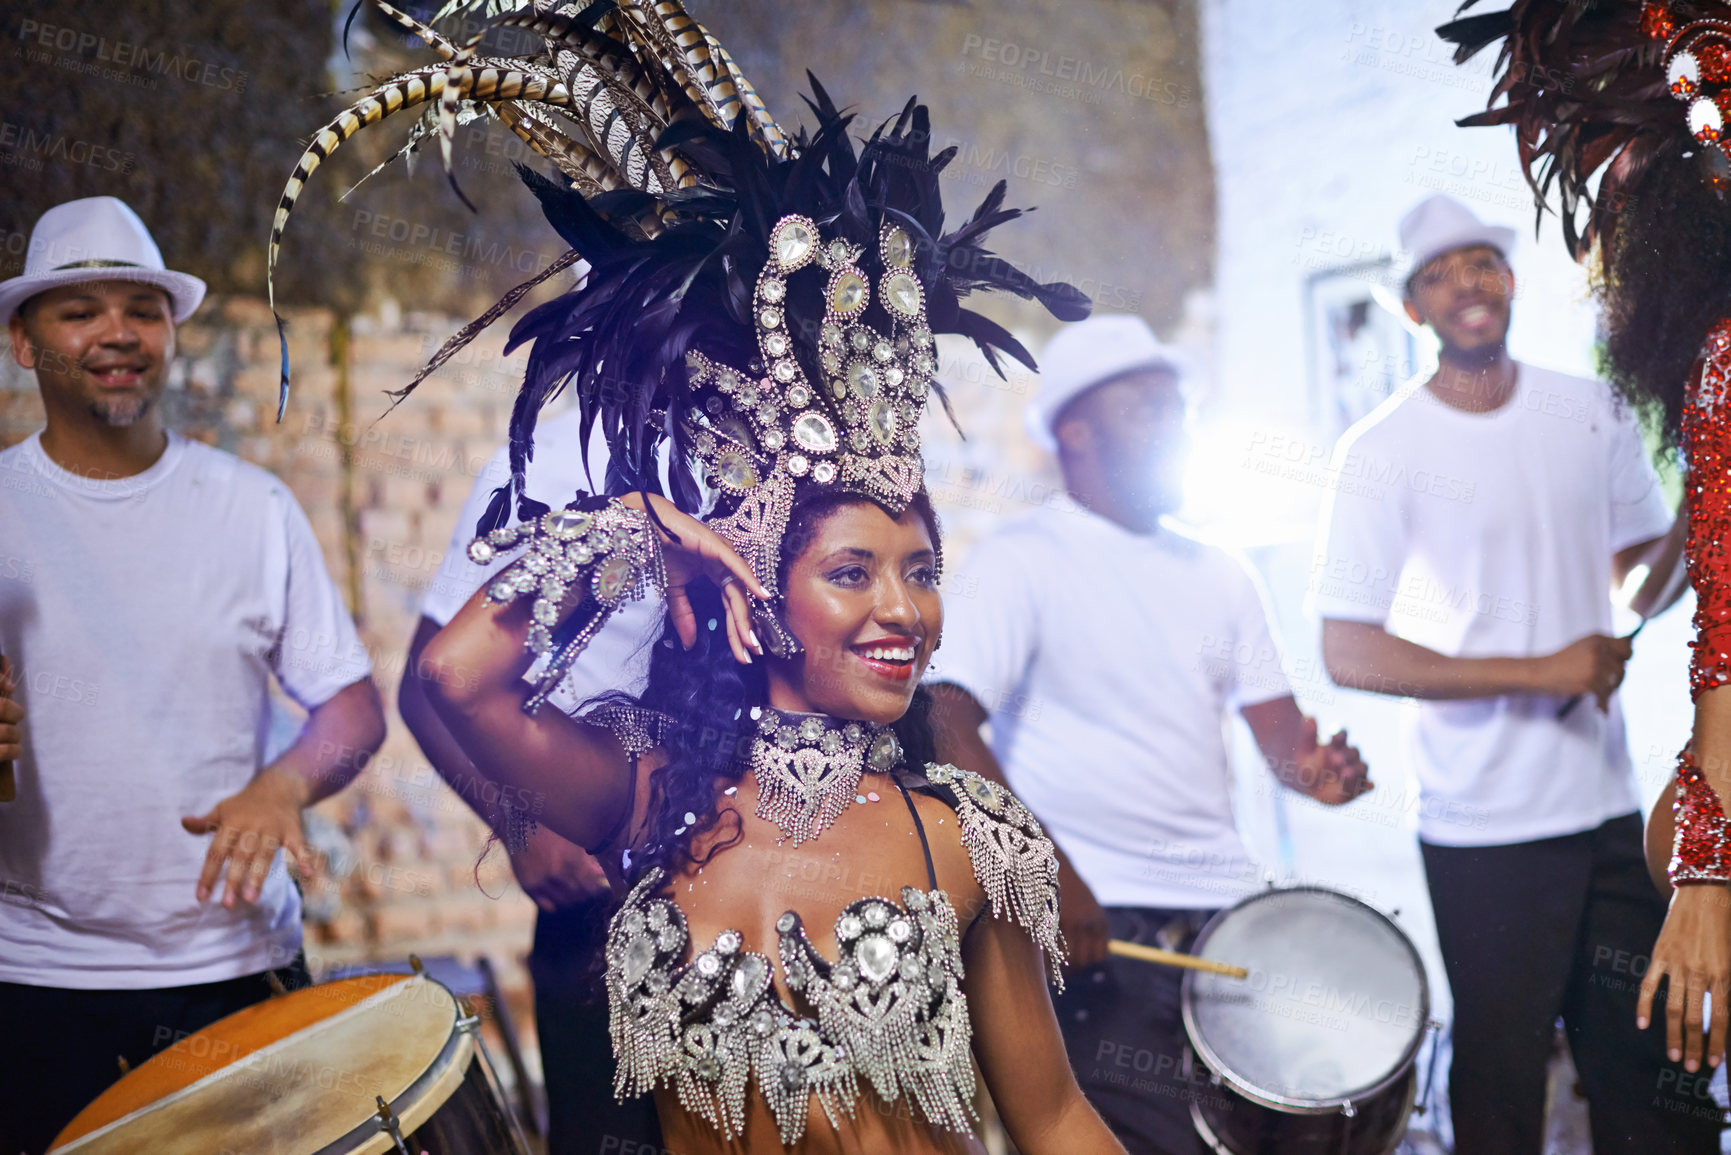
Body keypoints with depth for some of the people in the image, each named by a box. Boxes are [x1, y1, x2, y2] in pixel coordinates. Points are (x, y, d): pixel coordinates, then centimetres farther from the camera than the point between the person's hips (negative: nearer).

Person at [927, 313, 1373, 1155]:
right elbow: (949, 728, -16)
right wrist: (1048, 873, -25)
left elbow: (1277, 727, 15)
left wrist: (1316, 766, -9)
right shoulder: (1021, 562, -6)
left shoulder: (1218, 574, 14)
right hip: (1096, 925, -6)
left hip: (1231, 910, 6)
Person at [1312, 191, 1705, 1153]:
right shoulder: (1385, 451, -9)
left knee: (1657, 1074, 11)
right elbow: (1348, 653, -13)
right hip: (1485, 828, -4)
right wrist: (1540, 672, -17)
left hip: (1612, 805, 5)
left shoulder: (1591, 412, 6)